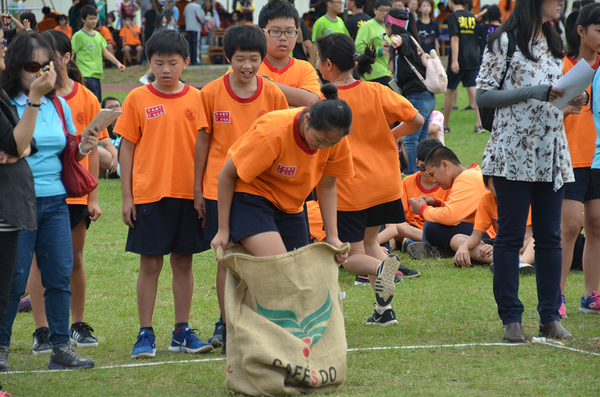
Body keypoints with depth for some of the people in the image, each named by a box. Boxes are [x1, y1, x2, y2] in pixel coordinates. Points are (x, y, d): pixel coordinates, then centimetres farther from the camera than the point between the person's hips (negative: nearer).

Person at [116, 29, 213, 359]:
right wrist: (127, 197, -1)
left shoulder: (196, 99, 4)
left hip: (188, 193, 2)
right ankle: (145, 335, 6)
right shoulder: (138, 99, 0)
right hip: (149, 193, -2)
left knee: (184, 262, 8)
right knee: (150, 264, 1)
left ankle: (182, 332, 16)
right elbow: (127, 148, 3)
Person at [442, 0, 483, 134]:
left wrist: (454, 60, -21)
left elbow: (455, 38, -17)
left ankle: (445, 125, 18)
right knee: (473, 90, -1)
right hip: (473, 59, 5)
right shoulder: (472, 17, 11)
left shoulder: (453, 16, -8)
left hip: (459, 60, -5)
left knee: (450, 90, 9)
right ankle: (480, 124, -14)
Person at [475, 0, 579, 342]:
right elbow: (483, 96, -9)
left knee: (550, 235, 6)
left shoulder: (554, 43, 16)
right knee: (511, 235, -1)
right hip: (514, 153, -6)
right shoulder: (505, 42, -5)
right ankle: (511, 318, 5)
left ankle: (551, 317, 11)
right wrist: (531, 92, -17)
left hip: (552, 153, 6)